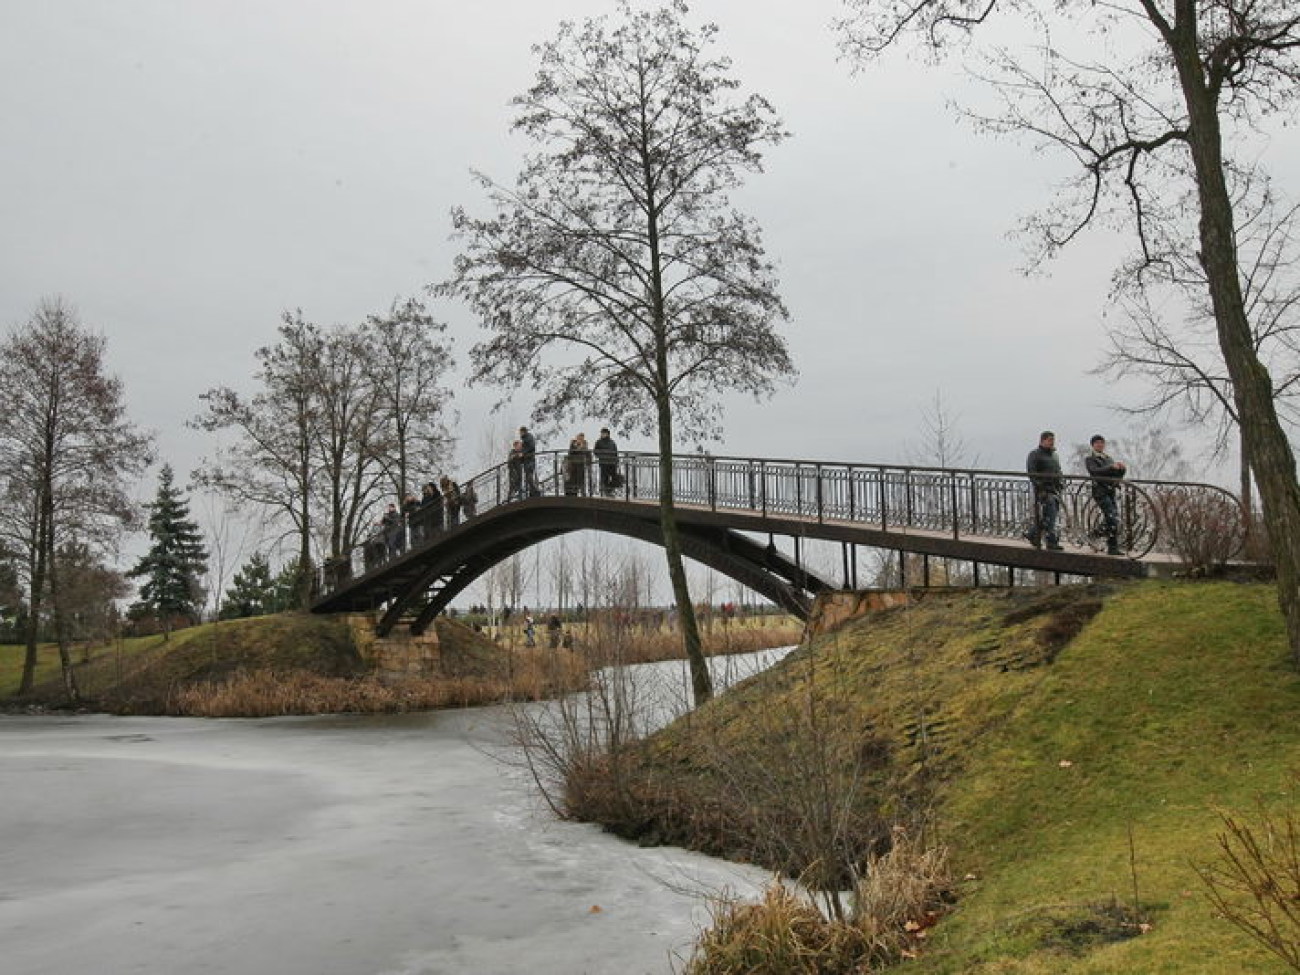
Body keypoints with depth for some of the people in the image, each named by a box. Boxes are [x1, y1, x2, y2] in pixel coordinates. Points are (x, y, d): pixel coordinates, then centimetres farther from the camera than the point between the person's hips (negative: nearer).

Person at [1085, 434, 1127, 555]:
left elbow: (1117, 475, 13)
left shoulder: (1108, 458, 22)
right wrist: (1111, 467, -27)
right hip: (1100, 491, -6)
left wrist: (1121, 468, -9)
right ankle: (1112, 547, -19)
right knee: (1111, 517, -19)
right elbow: (1095, 471, -17)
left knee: (1115, 518, 3)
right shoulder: (1089, 459, 4)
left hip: (1112, 490, 6)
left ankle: (1114, 547, 11)